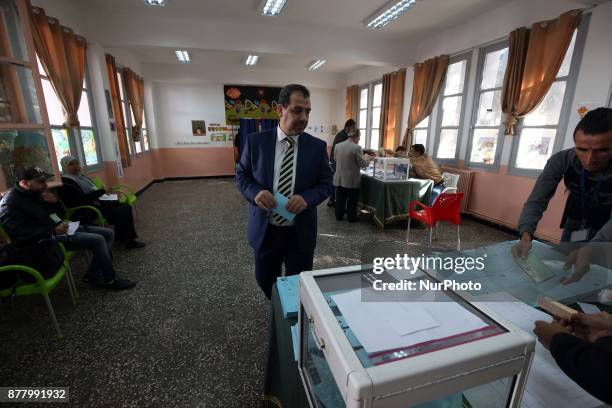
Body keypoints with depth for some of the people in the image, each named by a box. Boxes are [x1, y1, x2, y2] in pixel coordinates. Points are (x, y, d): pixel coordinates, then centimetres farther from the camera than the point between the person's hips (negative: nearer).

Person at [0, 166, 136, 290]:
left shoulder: (37, 192, 12)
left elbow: (58, 213, 20)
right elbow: (20, 236, -19)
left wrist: (55, 201, -1)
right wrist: (52, 230, -22)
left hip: (60, 228, 9)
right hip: (48, 238, -9)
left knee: (108, 233, 1)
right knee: (98, 240, -26)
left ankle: (94, 275, 0)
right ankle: (110, 280, -10)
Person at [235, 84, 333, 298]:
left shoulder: (317, 147, -4)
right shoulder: (255, 141, -4)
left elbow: (326, 184, 0)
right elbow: (241, 175, 4)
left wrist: (306, 198, -21)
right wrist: (256, 192, -19)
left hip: (300, 232, 0)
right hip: (264, 229, 1)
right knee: (265, 280, 20)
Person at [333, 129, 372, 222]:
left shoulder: (337, 146, 1)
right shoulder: (357, 148, -17)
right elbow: (363, 164, -12)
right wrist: (367, 158, 8)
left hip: (339, 179, 5)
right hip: (352, 180, -5)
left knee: (340, 199, 15)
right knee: (352, 201, 9)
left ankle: (339, 216, 25)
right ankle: (351, 218, 20)